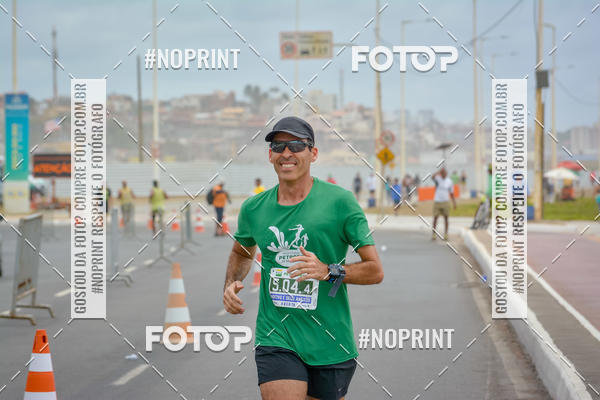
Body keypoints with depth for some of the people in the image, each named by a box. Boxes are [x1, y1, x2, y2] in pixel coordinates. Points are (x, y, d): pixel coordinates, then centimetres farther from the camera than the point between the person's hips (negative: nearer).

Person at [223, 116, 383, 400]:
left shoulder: (339, 201, -6)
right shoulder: (253, 209, 5)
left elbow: (375, 270, -4)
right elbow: (242, 252, 27)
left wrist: (328, 271, -21)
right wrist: (231, 284, 7)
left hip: (331, 345, -1)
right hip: (276, 341, 1)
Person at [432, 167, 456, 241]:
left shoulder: (449, 181, 3)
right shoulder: (438, 179, -4)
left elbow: (451, 193, 11)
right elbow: (433, 176, -29)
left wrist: (454, 202, 7)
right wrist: (440, 171, -33)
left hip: (445, 202, 2)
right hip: (437, 201, -2)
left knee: (446, 218, 3)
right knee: (435, 218, 0)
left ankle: (446, 234, 8)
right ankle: (433, 233, 9)